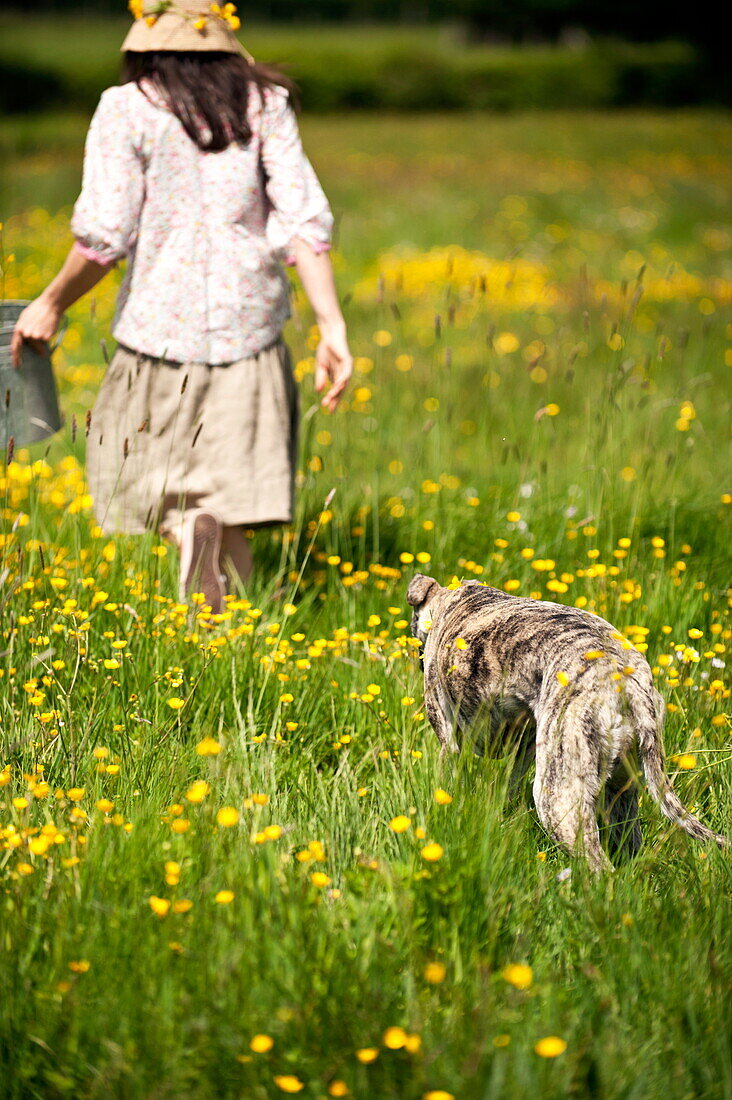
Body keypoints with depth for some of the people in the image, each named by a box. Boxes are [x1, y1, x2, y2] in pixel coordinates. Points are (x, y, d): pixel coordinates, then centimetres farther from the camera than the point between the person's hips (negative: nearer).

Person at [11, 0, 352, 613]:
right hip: (250, 325, 3)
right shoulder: (265, 104, 5)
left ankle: (186, 527, -21)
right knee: (236, 530, 10)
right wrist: (333, 325, -4)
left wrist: (52, 305, 5)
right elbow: (304, 218, -3)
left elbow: (105, 235, -10)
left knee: (144, 488, 11)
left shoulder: (127, 110, -4)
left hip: (162, 328, -3)